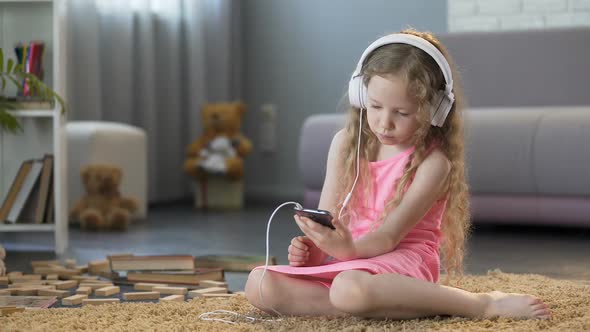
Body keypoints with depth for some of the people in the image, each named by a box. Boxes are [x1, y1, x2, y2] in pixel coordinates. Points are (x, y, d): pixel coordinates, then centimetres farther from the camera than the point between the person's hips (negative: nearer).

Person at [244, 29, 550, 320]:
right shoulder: (346, 143, 7)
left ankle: (484, 304, -28)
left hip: (404, 261, -6)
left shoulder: (433, 162, -10)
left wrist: (349, 249, -37)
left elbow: (389, 236, -16)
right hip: (345, 260, 6)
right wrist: (310, 248, -19)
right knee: (259, 284, -18)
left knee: (351, 289, -42)